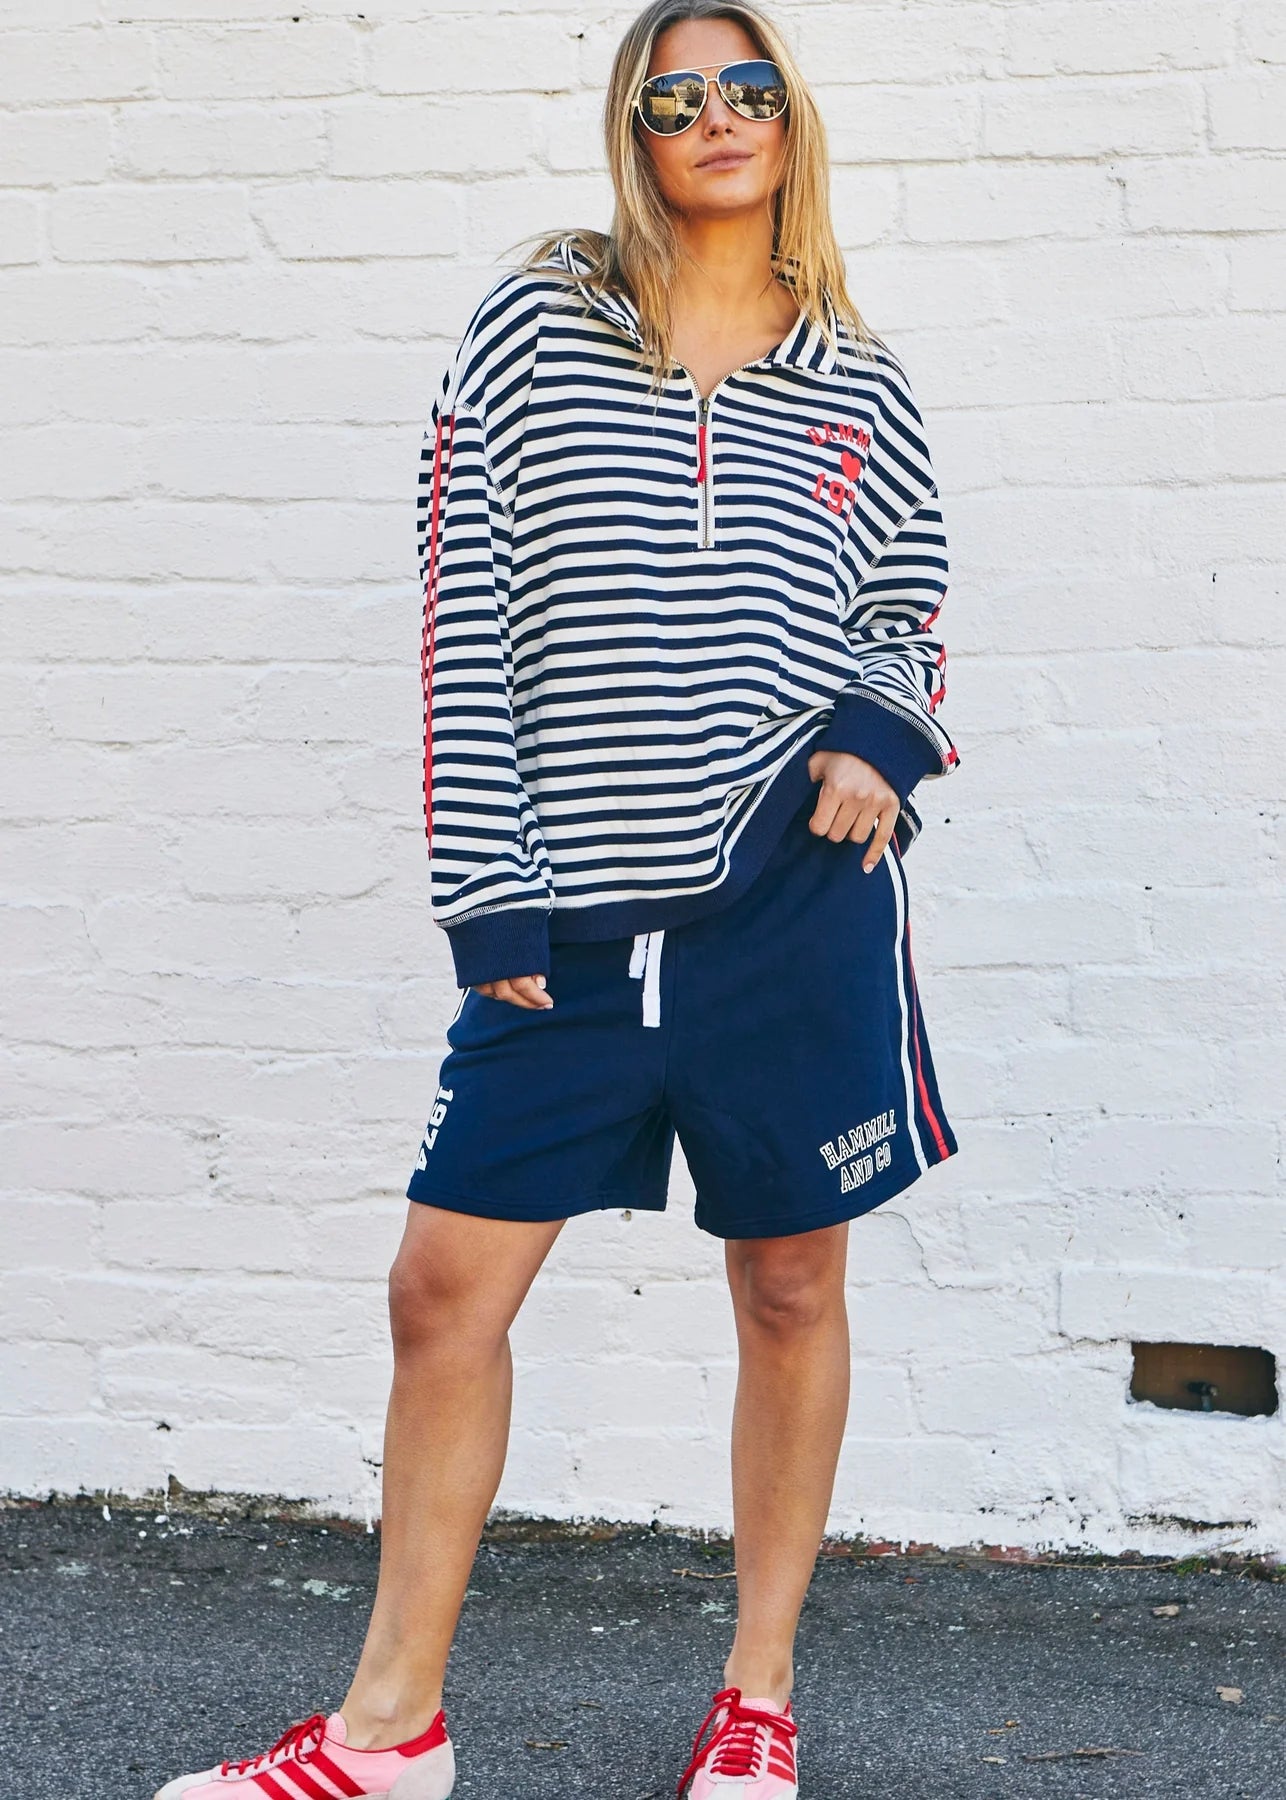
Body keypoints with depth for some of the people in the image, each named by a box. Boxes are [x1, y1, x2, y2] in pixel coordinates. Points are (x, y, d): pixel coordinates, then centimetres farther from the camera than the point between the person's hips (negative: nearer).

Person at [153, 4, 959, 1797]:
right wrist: (488, 894, -4)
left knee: (790, 1289, 8)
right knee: (447, 1288, 1)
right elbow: (466, 620, 1)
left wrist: (876, 740, -6)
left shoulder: (862, 386, 9)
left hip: (796, 895, 1)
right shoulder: (534, 327, 4)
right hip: (574, 915, 0)